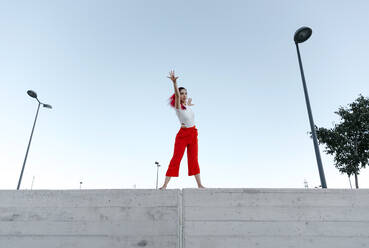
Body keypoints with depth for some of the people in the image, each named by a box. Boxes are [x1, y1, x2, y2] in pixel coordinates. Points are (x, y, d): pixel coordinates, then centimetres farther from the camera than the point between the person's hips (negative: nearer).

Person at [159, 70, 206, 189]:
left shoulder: (187, 105, 9)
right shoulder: (178, 106, -11)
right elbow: (177, 95, -35)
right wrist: (174, 82, -48)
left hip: (193, 134, 6)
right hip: (183, 134, -6)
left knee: (194, 160, 8)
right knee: (176, 158, -6)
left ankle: (199, 184, 12)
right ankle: (165, 185, -1)